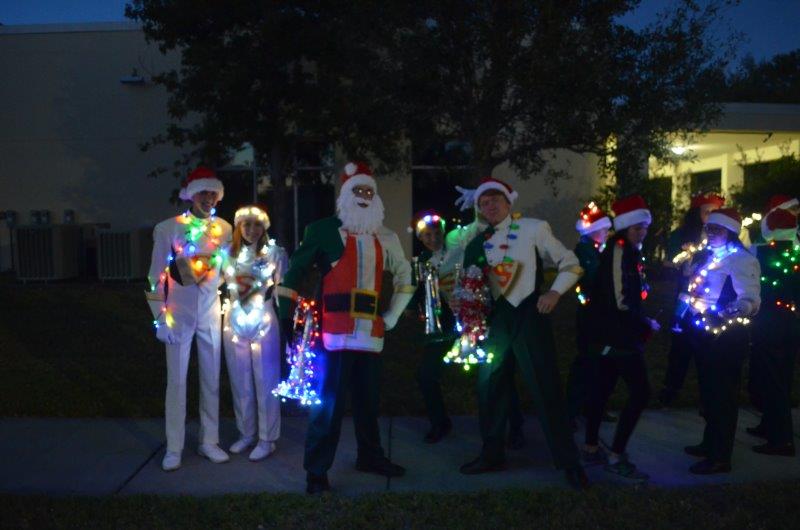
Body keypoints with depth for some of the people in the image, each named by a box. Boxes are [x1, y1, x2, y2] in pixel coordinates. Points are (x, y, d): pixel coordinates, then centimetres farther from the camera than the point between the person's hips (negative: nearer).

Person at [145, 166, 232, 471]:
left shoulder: (224, 229, 2)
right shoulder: (168, 229, -7)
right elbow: (156, 276, -5)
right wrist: (160, 318, -9)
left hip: (211, 315, 3)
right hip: (179, 315, -3)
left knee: (211, 380, 10)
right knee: (177, 382, 4)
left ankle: (209, 442, 24)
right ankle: (174, 449, 17)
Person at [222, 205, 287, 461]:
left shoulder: (275, 253, -6)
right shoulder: (229, 253, 6)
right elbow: (222, 283, 16)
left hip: (263, 322, -4)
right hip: (234, 323, 4)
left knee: (265, 382, 2)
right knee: (240, 382, 12)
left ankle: (267, 439, 14)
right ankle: (246, 433, 27)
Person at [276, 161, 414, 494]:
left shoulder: (385, 237, 14)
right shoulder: (324, 230, -1)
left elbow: (404, 275, 23)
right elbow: (296, 271, -1)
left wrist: (392, 316, 16)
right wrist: (287, 314, -4)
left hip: (371, 330, 5)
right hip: (336, 330, -5)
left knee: (368, 398, 17)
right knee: (329, 400, -2)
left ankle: (370, 456, 34)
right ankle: (317, 470, 11)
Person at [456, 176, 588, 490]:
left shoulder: (534, 228, -2)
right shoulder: (478, 243, 10)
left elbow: (571, 264, 1)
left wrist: (555, 292, -14)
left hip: (528, 315, -5)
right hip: (495, 319, 5)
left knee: (545, 389, -3)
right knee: (489, 387, 10)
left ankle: (569, 462, 11)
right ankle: (492, 454, 28)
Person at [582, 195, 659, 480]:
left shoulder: (627, 253, 17)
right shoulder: (618, 251, -15)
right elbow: (620, 302, -21)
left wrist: (642, 321, 7)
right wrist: (647, 323, -9)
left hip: (610, 335, 10)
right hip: (617, 336, -10)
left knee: (600, 389, 14)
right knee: (640, 392, -8)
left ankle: (591, 448, 24)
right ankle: (616, 456, -3)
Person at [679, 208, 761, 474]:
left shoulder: (742, 260, -14)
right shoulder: (708, 257, 13)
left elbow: (751, 300, -25)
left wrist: (725, 313, -41)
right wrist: (687, 317, 18)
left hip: (725, 336, -9)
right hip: (704, 334, 9)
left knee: (722, 395, 1)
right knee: (708, 391, 20)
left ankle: (720, 457, 11)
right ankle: (710, 443, 36)